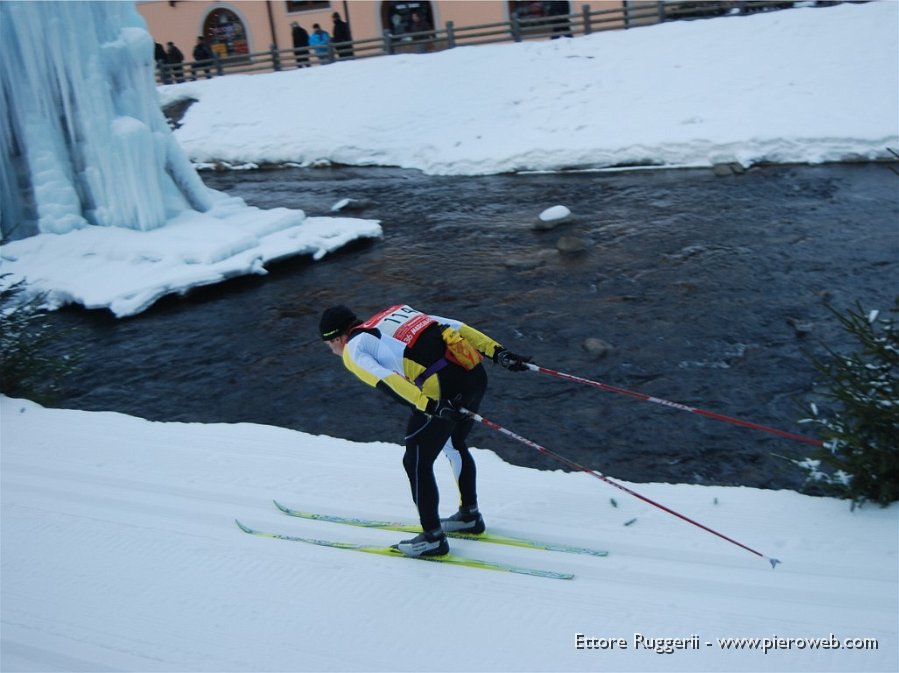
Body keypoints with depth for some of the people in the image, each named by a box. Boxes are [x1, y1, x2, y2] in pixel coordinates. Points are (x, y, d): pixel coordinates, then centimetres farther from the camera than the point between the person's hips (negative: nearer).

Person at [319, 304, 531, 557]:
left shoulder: (352, 349, 7)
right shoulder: (394, 312, 25)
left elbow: (386, 380, -13)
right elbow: (454, 326, 16)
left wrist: (430, 406, -20)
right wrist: (496, 351, 13)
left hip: (442, 392, -8)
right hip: (475, 374, 8)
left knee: (416, 463, 12)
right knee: (454, 444, 30)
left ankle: (433, 537, 21)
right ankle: (470, 515, 44)